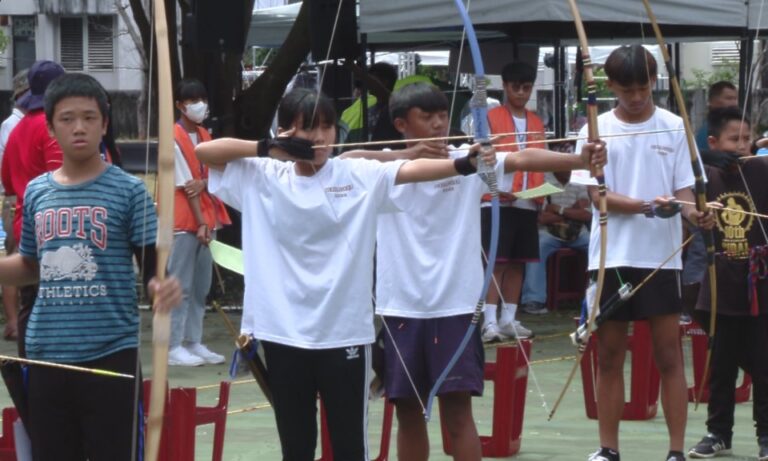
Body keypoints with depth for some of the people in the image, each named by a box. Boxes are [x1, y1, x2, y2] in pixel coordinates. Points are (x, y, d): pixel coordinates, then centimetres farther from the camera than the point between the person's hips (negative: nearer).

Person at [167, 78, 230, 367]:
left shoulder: (204, 137, 13)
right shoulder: (174, 138, -10)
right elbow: (185, 183, -14)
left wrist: (203, 183, -14)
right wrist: (200, 222, -16)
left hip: (205, 221, 8)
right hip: (183, 223, -8)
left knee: (201, 287, 10)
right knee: (180, 286, -6)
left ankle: (194, 343, 16)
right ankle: (174, 347, -4)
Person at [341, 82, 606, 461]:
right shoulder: (386, 166, 4)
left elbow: (522, 159, -15)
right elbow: (346, 162, -14)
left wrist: (578, 160, -31)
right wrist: (405, 156, -23)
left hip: (454, 304, -2)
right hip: (399, 305, 2)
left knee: (457, 408, -4)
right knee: (408, 410, 9)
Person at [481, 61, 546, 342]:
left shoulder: (536, 122, 15)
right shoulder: (491, 118, -1)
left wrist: (542, 190, 0)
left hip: (528, 203, 5)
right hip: (497, 201, -5)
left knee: (517, 262, 7)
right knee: (496, 261, -9)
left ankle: (508, 319, 13)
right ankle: (490, 320, -10)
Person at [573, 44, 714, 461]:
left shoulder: (673, 127, 2)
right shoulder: (597, 130, 1)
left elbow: (684, 188, 1)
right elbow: (597, 194, -7)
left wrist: (694, 213, -23)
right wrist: (647, 206, -23)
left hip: (661, 256, -1)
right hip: (612, 256, 1)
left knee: (668, 355, -1)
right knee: (610, 356, 7)